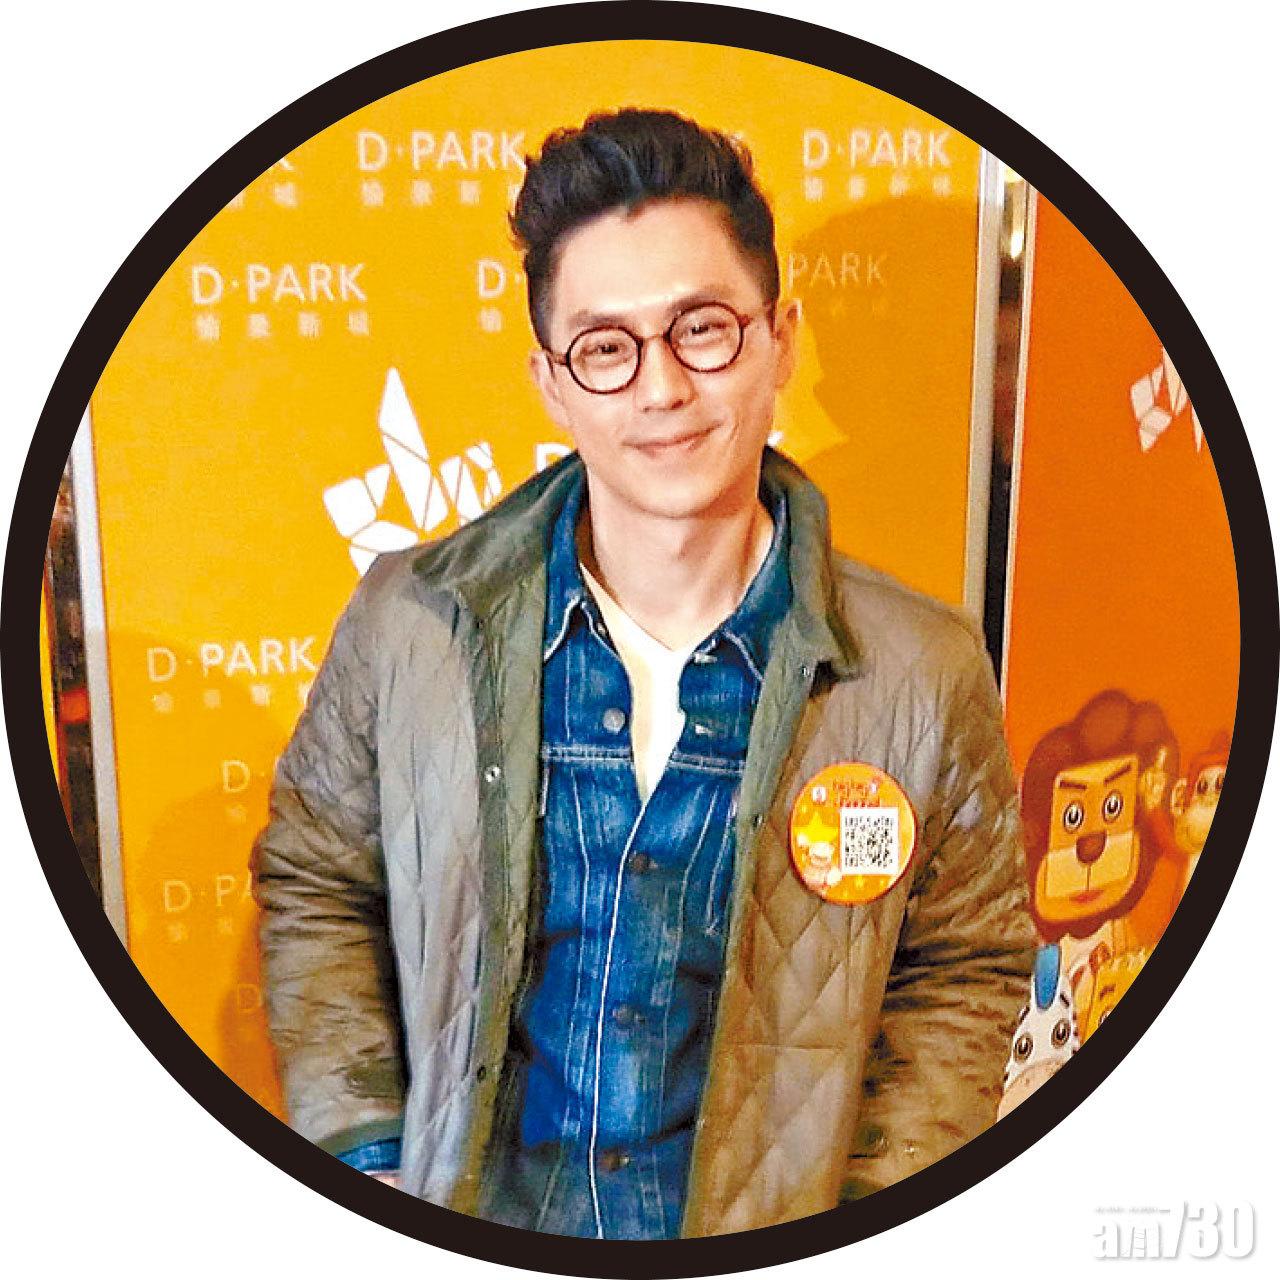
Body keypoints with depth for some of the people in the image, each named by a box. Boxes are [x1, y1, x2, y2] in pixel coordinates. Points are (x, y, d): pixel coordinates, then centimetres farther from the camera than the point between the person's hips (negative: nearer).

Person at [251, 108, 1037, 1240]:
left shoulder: (927, 674, -15)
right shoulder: (407, 624, -13)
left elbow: (965, 969, -2)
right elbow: (314, 888, 0)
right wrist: (364, 1160, -6)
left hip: (764, 1253, 0)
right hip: (463, 1233, 1)